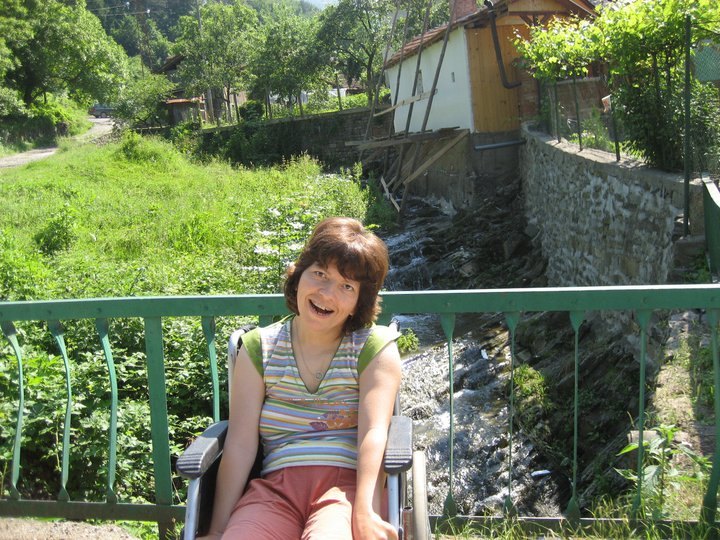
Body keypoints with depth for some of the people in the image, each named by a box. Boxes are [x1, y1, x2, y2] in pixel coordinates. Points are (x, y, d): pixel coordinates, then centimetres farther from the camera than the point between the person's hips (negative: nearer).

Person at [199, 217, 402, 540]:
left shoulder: (375, 348, 3)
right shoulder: (258, 349, 9)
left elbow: (374, 432, -11)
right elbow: (240, 444, 1)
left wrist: (365, 513, -26)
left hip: (347, 484, -2)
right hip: (276, 487, 2)